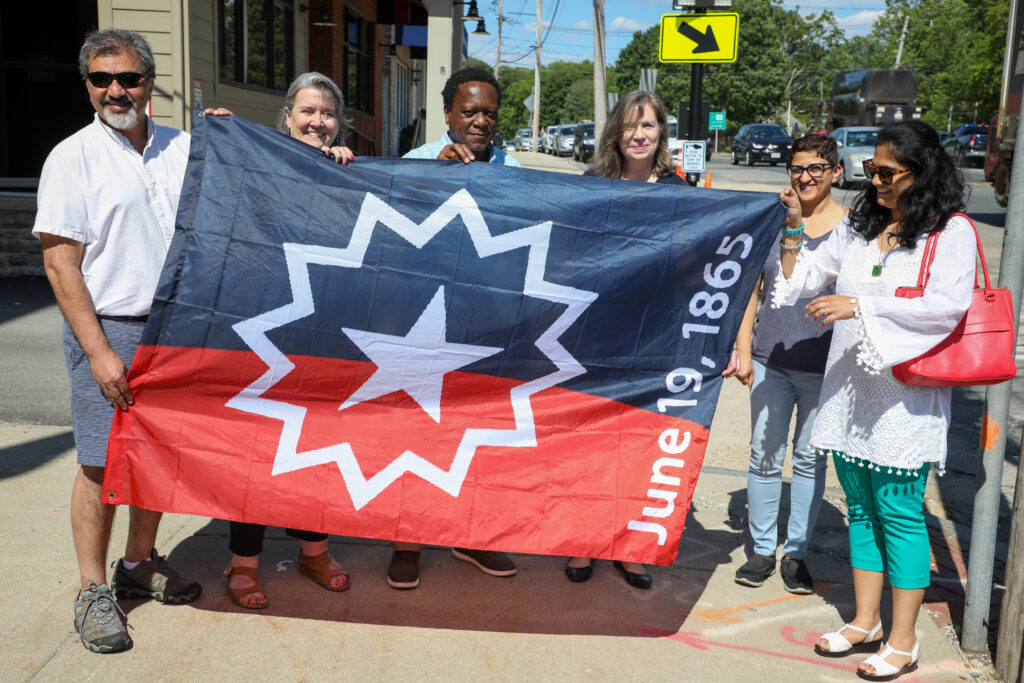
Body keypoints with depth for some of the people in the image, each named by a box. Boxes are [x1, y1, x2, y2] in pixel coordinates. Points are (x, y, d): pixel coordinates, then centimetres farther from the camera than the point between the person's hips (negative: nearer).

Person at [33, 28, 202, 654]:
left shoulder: (183, 149, 8)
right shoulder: (73, 158, -4)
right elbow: (60, 262, -9)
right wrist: (99, 352, -16)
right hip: (108, 327, -4)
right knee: (102, 463, 0)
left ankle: (140, 564, 30)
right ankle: (94, 590, 14)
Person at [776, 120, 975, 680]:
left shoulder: (951, 232, -5)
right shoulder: (858, 227, 12)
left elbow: (949, 304, -20)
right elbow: (800, 280, 16)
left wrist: (861, 305, -21)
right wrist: (792, 230, 3)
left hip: (906, 394, -6)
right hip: (850, 388, 6)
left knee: (899, 511, -2)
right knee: (861, 507, 13)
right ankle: (865, 623, 25)